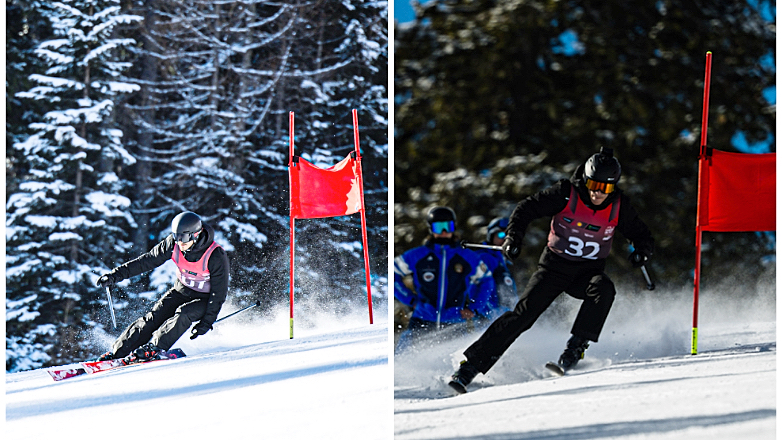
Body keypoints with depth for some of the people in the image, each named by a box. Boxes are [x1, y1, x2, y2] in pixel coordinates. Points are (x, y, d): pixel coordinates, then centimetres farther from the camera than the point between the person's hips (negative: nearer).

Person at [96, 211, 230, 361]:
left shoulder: (216, 257, -27)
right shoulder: (173, 244, -16)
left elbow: (219, 293, -20)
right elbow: (148, 261, -8)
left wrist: (206, 322, -22)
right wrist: (117, 274, -13)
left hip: (205, 299, -3)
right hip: (180, 291, 3)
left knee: (184, 313, -32)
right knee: (154, 317, -14)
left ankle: (153, 348, -30)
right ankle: (116, 352, -14)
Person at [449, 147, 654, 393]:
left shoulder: (619, 207, -7)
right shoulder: (566, 194, -14)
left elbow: (642, 236, 4)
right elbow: (527, 209, -7)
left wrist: (642, 251, -18)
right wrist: (513, 236, -22)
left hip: (588, 272, 2)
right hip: (554, 267, -2)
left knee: (603, 288, -33)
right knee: (524, 314, -16)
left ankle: (576, 348, -31)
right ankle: (472, 365, -13)